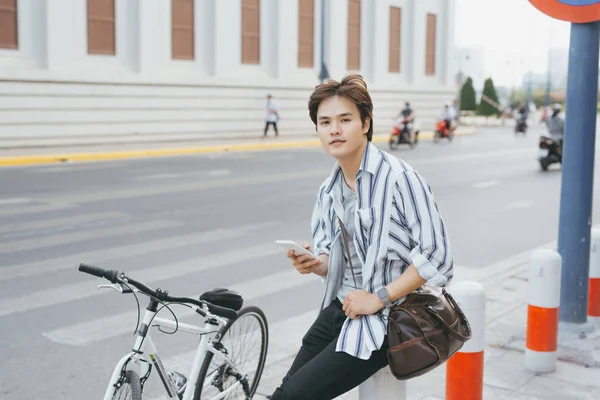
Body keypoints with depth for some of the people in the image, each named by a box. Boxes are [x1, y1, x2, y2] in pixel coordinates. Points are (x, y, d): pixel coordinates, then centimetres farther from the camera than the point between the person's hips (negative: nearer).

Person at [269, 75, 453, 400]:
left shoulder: (400, 178, -17)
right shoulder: (327, 192, 7)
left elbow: (436, 256, -18)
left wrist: (379, 298, -19)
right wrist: (315, 263, -8)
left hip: (381, 320, -7)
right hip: (337, 309, 7)